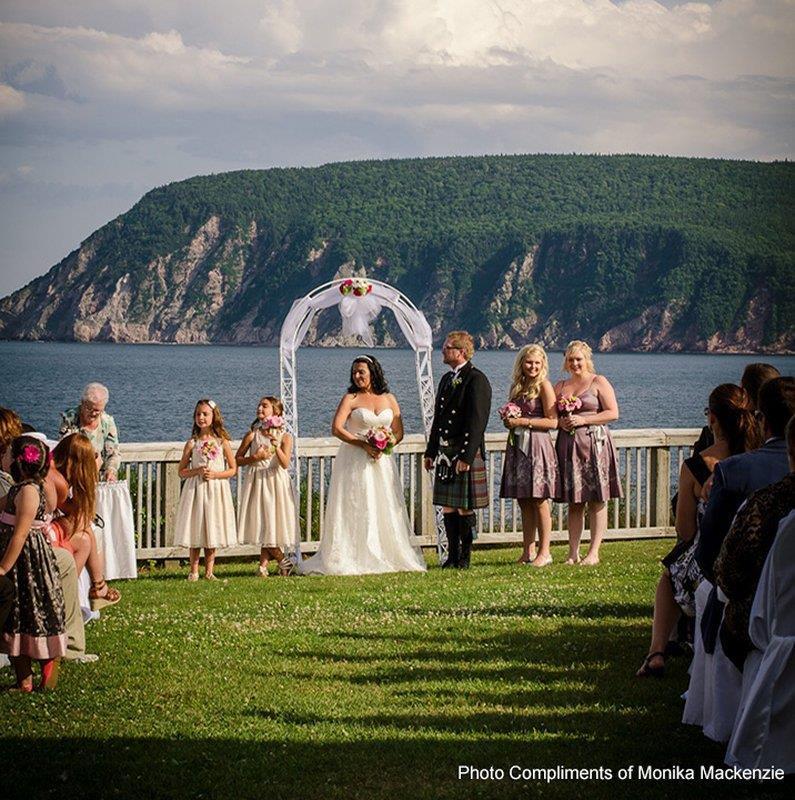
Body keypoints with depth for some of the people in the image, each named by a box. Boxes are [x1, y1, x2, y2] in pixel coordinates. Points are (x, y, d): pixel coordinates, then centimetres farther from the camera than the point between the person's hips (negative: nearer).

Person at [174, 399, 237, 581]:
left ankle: (209, 570, 12)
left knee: (213, 530, 4)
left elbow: (233, 469, 4)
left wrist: (215, 474, -12)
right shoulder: (192, 443, 1)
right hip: (196, 490, 0)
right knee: (195, 530, -1)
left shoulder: (222, 442, 1)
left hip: (216, 490, 0)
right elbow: (182, 471, 5)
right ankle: (194, 570, 5)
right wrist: (197, 471, -13)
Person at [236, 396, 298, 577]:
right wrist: (255, 457, -11)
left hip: (275, 482, -1)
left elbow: (285, 464, -13)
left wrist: (276, 445, -26)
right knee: (262, 525, 0)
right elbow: (237, 460, 4)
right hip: (256, 483, 2)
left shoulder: (285, 437, -1)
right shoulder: (252, 435, 3)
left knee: (272, 524, -3)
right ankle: (283, 561, 10)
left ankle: (263, 565, 5)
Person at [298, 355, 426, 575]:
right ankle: (354, 559, -5)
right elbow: (336, 428, -12)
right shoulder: (351, 399, -1)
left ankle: (386, 556, 8)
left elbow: (399, 432, 9)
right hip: (355, 462, -3)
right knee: (355, 511, -5)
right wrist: (364, 445, -18)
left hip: (381, 461, 3)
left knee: (385, 511, 3)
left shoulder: (389, 399, 9)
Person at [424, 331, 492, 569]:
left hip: (466, 452, -8)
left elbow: (477, 421, -16)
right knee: (448, 507, 9)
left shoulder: (476, 380, -11)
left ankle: (464, 557, 6)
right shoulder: (446, 379, 17)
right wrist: (431, 451, 17)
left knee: (465, 508, -2)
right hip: (445, 452, 8)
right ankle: (452, 556, 15)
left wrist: (466, 456, -21)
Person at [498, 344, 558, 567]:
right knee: (523, 501, 7)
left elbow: (553, 422, -11)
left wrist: (523, 421, -14)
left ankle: (544, 552, 0)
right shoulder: (517, 386, 15)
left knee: (539, 501, -4)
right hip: (518, 446, 7)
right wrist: (508, 420, 3)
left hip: (537, 445, -7)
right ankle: (528, 551, 11)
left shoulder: (543, 385, -6)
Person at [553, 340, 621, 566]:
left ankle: (594, 552, -2)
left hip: (594, 444, -4)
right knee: (573, 501, 4)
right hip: (568, 446, 5)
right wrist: (561, 422, -3)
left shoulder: (598, 382, 2)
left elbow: (613, 413, -6)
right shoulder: (560, 386, 16)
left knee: (597, 500, -3)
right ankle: (573, 552, 5)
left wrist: (583, 420, -13)